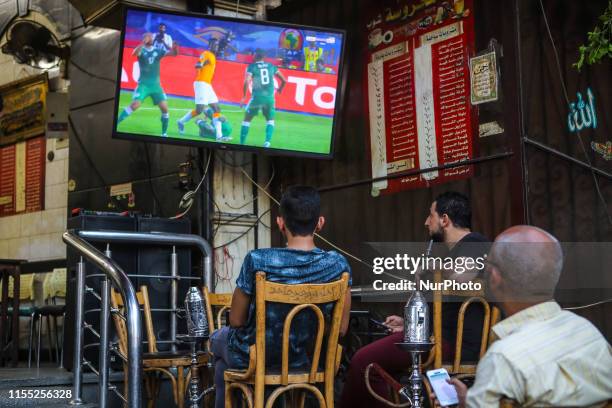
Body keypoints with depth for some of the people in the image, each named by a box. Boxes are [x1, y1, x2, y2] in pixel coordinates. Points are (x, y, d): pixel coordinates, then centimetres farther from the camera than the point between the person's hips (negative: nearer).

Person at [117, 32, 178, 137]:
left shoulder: (158, 51, 8)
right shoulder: (142, 50, -3)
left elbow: (173, 53, 1)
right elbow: (134, 53, -27)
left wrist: (175, 48, -21)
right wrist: (143, 43, -40)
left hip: (156, 85, 4)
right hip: (143, 84, -4)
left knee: (164, 108, -5)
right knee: (135, 105, -19)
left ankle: (164, 133, 10)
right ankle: (115, 124, -9)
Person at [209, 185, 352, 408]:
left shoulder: (257, 261, -26)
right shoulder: (338, 265, -18)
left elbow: (236, 321, -13)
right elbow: (340, 328, -8)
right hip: (297, 360, 3)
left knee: (219, 337, 35)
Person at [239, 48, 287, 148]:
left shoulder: (251, 67, 1)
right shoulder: (271, 66, 11)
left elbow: (247, 82, -14)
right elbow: (284, 80, 13)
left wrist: (244, 97, -5)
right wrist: (280, 89, 32)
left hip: (257, 97, -3)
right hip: (269, 97, 3)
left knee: (246, 120, 14)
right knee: (270, 120, 22)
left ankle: (242, 143, 12)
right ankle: (267, 141, 1)